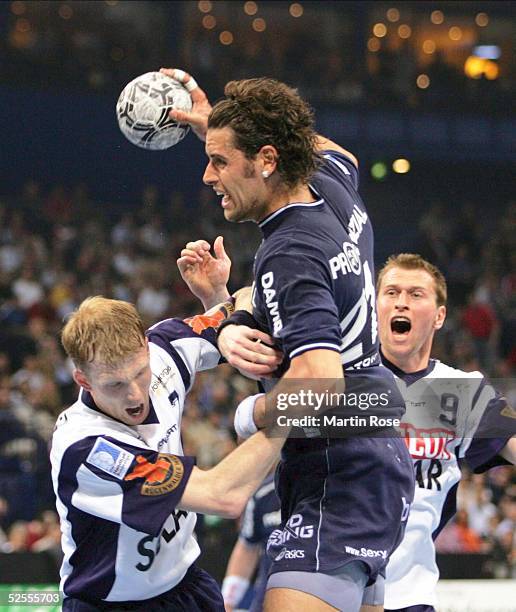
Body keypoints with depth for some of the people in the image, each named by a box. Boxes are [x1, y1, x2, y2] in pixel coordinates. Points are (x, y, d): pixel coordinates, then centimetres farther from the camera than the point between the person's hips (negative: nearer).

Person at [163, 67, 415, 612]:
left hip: (339, 480, -10)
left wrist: (249, 416, -12)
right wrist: (216, 123, 35)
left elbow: (319, 385, -32)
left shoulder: (290, 258, -19)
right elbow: (332, 152, 36)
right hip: (377, 458, 10)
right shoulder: (337, 196, 8)